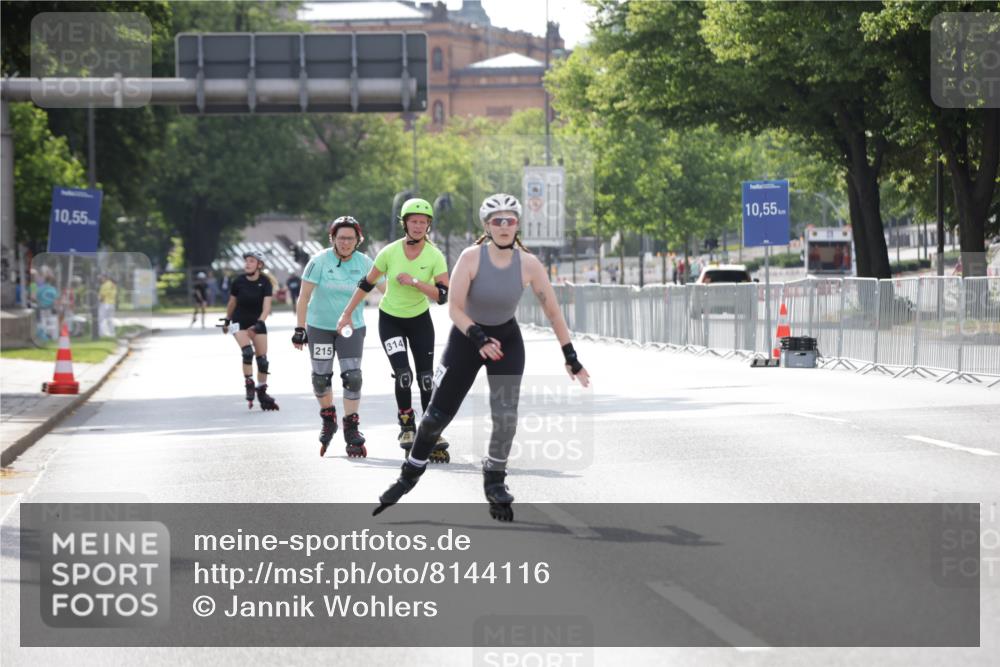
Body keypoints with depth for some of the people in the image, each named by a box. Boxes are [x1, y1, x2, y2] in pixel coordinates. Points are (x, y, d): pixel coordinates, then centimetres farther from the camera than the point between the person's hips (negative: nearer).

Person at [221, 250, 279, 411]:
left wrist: (259, 323, -37)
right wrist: (227, 320, 15)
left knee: (263, 359, 0)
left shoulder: (265, 283, -14)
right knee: (247, 352, -23)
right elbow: (232, 303, 5)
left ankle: (262, 393, 13)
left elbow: (266, 307, -22)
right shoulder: (238, 282, -12)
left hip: (257, 321, 1)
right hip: (239, 322, -1)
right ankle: (248, 384, -8)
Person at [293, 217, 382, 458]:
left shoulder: (364, 263, -5)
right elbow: (304, 296, -9)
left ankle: (351, 429, -1)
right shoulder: (320, 261, -11)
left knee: (352, 376, -11)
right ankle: (328, 418, 30)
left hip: (352, 327, 1)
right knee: (320, 376, 4)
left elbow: (386, 289, 1)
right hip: (320, 327, -1)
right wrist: (300, 329, -11)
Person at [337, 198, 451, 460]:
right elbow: (367, 283, -2)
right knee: (403, 375, -15)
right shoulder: (390, 253, -15)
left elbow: (442, 295, -21)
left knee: (426, 379, -4)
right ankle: (407, 427, 2)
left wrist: (414, 282, -31)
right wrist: (347, 313, 2)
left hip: (420, 320, 1)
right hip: (390, 320, -1)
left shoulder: (434, 256, -15)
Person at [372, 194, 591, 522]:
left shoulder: (529, 264, -16)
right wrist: (480, 339, -35)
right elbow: (454, 308, -20)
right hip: (467, 336, -1)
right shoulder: (471, 258, -21)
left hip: (507, 339, 1)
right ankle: (410, 474, 21)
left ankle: (495, 480, 11)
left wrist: (571, 358, -9)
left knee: (506, 416, -11)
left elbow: (553, 312, -9)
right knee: (437, 414, 0)